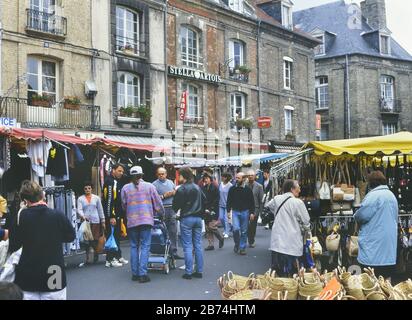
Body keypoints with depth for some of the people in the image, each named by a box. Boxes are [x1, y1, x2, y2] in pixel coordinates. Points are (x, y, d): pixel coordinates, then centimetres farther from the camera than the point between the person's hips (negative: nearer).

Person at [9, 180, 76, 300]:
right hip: (53, 275, 0)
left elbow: (14, 244, 0)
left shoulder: (21, 216, -8)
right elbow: (71, 236, 5)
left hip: (27, 276, 1)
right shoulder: (58, 215, -9)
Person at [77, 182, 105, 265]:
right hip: (85, 221, 0)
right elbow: (79, 209, -4)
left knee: (95, 239, -3)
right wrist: (82, 216, -24)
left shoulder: (96, 198, 9)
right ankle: (87, 257, 7)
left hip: (95, 221, 0)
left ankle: (96, 253, 20)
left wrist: (103, 221, 10)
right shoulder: (80, 199, 6)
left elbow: (100, 210, 12)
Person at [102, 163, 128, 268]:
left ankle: (118, 257, 25)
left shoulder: (116, 182, 18)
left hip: (116, 215, 10)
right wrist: (111, 217, -25)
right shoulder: (110, 182, -15)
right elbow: (109, 200, -22)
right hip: (111, 216, -10)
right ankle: (110, 260, 0)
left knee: (117, 235, 16)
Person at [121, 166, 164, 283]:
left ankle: (135, 273, 14)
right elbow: (157, 203, 4)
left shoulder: (125, 188, 3)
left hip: (131, 221, 2)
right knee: (145, 246, 0)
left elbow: (124, 205, 10)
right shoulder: (149, 186, 0)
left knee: (134, 246, 12)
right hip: (146, 220, -2)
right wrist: (161, 214, 20)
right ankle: (142, 274, -6)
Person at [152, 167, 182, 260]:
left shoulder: (170, 182, 15)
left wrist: (173, 193, -3)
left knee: (173, 232, 4)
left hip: (171, 209, 5)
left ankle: (174, 252, 9)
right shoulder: (155, 184, -2)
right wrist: (163, 196, -13)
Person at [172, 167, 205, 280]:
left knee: (188, 246, -1)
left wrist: (176, 211, 12)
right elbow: (204, 200, 16)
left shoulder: (181, 189, -12)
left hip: (186, 219, -6)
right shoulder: (197, 188, 9)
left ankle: (188, 272, 0)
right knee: (198, 245, 9)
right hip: (198, 218, 6)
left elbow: (175, 205, -9)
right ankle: (199, 271, 12)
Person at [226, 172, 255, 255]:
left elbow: (252, 202, 2)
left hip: (245, 212, 0)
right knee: (236, 229, -13)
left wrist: (252, 213, -4)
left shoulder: (248, 189, -1)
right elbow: (229, 201, 9)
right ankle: (236, 244, 12)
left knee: (244, 231, 5)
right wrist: (228, 211, 1)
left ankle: (242, 248, 16)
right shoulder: (232, 189, 3)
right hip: (235, 212, 0)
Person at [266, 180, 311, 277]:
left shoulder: (276, 199, 4)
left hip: (277, 242, 6)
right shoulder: (298, 202, -12)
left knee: (277, 272, 13)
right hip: (292, 242, -5)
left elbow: (268, 206, 27)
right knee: (291, 274, 0)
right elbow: (306, 222, -5)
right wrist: (308, 233, 14)